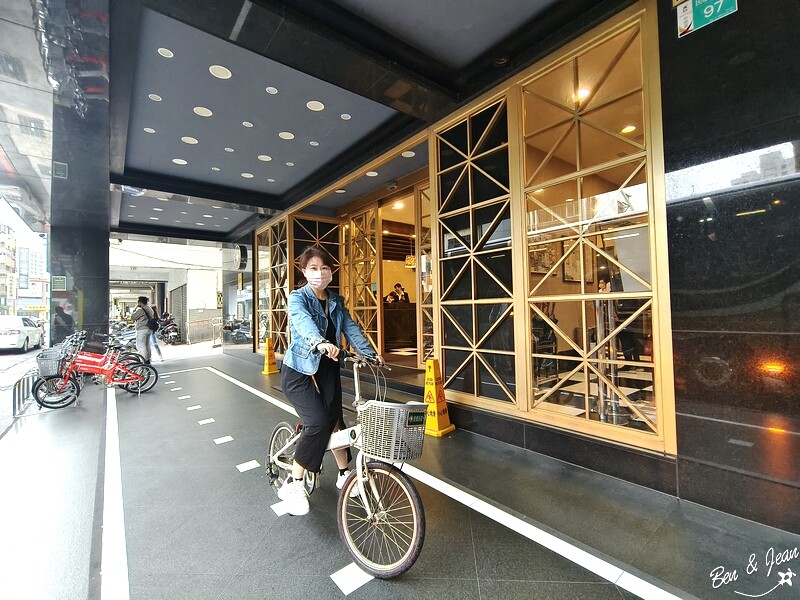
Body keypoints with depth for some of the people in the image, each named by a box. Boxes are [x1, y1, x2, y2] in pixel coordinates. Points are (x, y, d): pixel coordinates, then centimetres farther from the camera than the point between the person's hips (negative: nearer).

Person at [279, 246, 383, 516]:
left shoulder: (336, 301, 7)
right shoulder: (298, 298, -11)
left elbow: (350, 328, -3)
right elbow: (304, 321, -33)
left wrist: (370, 353, -18)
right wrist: (320, 343, -54)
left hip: (328, 370, 5)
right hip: (299, 371, -5)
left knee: (335, 421, 4)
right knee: (318, 423, -17)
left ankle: (344, 474, 27)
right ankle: (293, 484, 3)